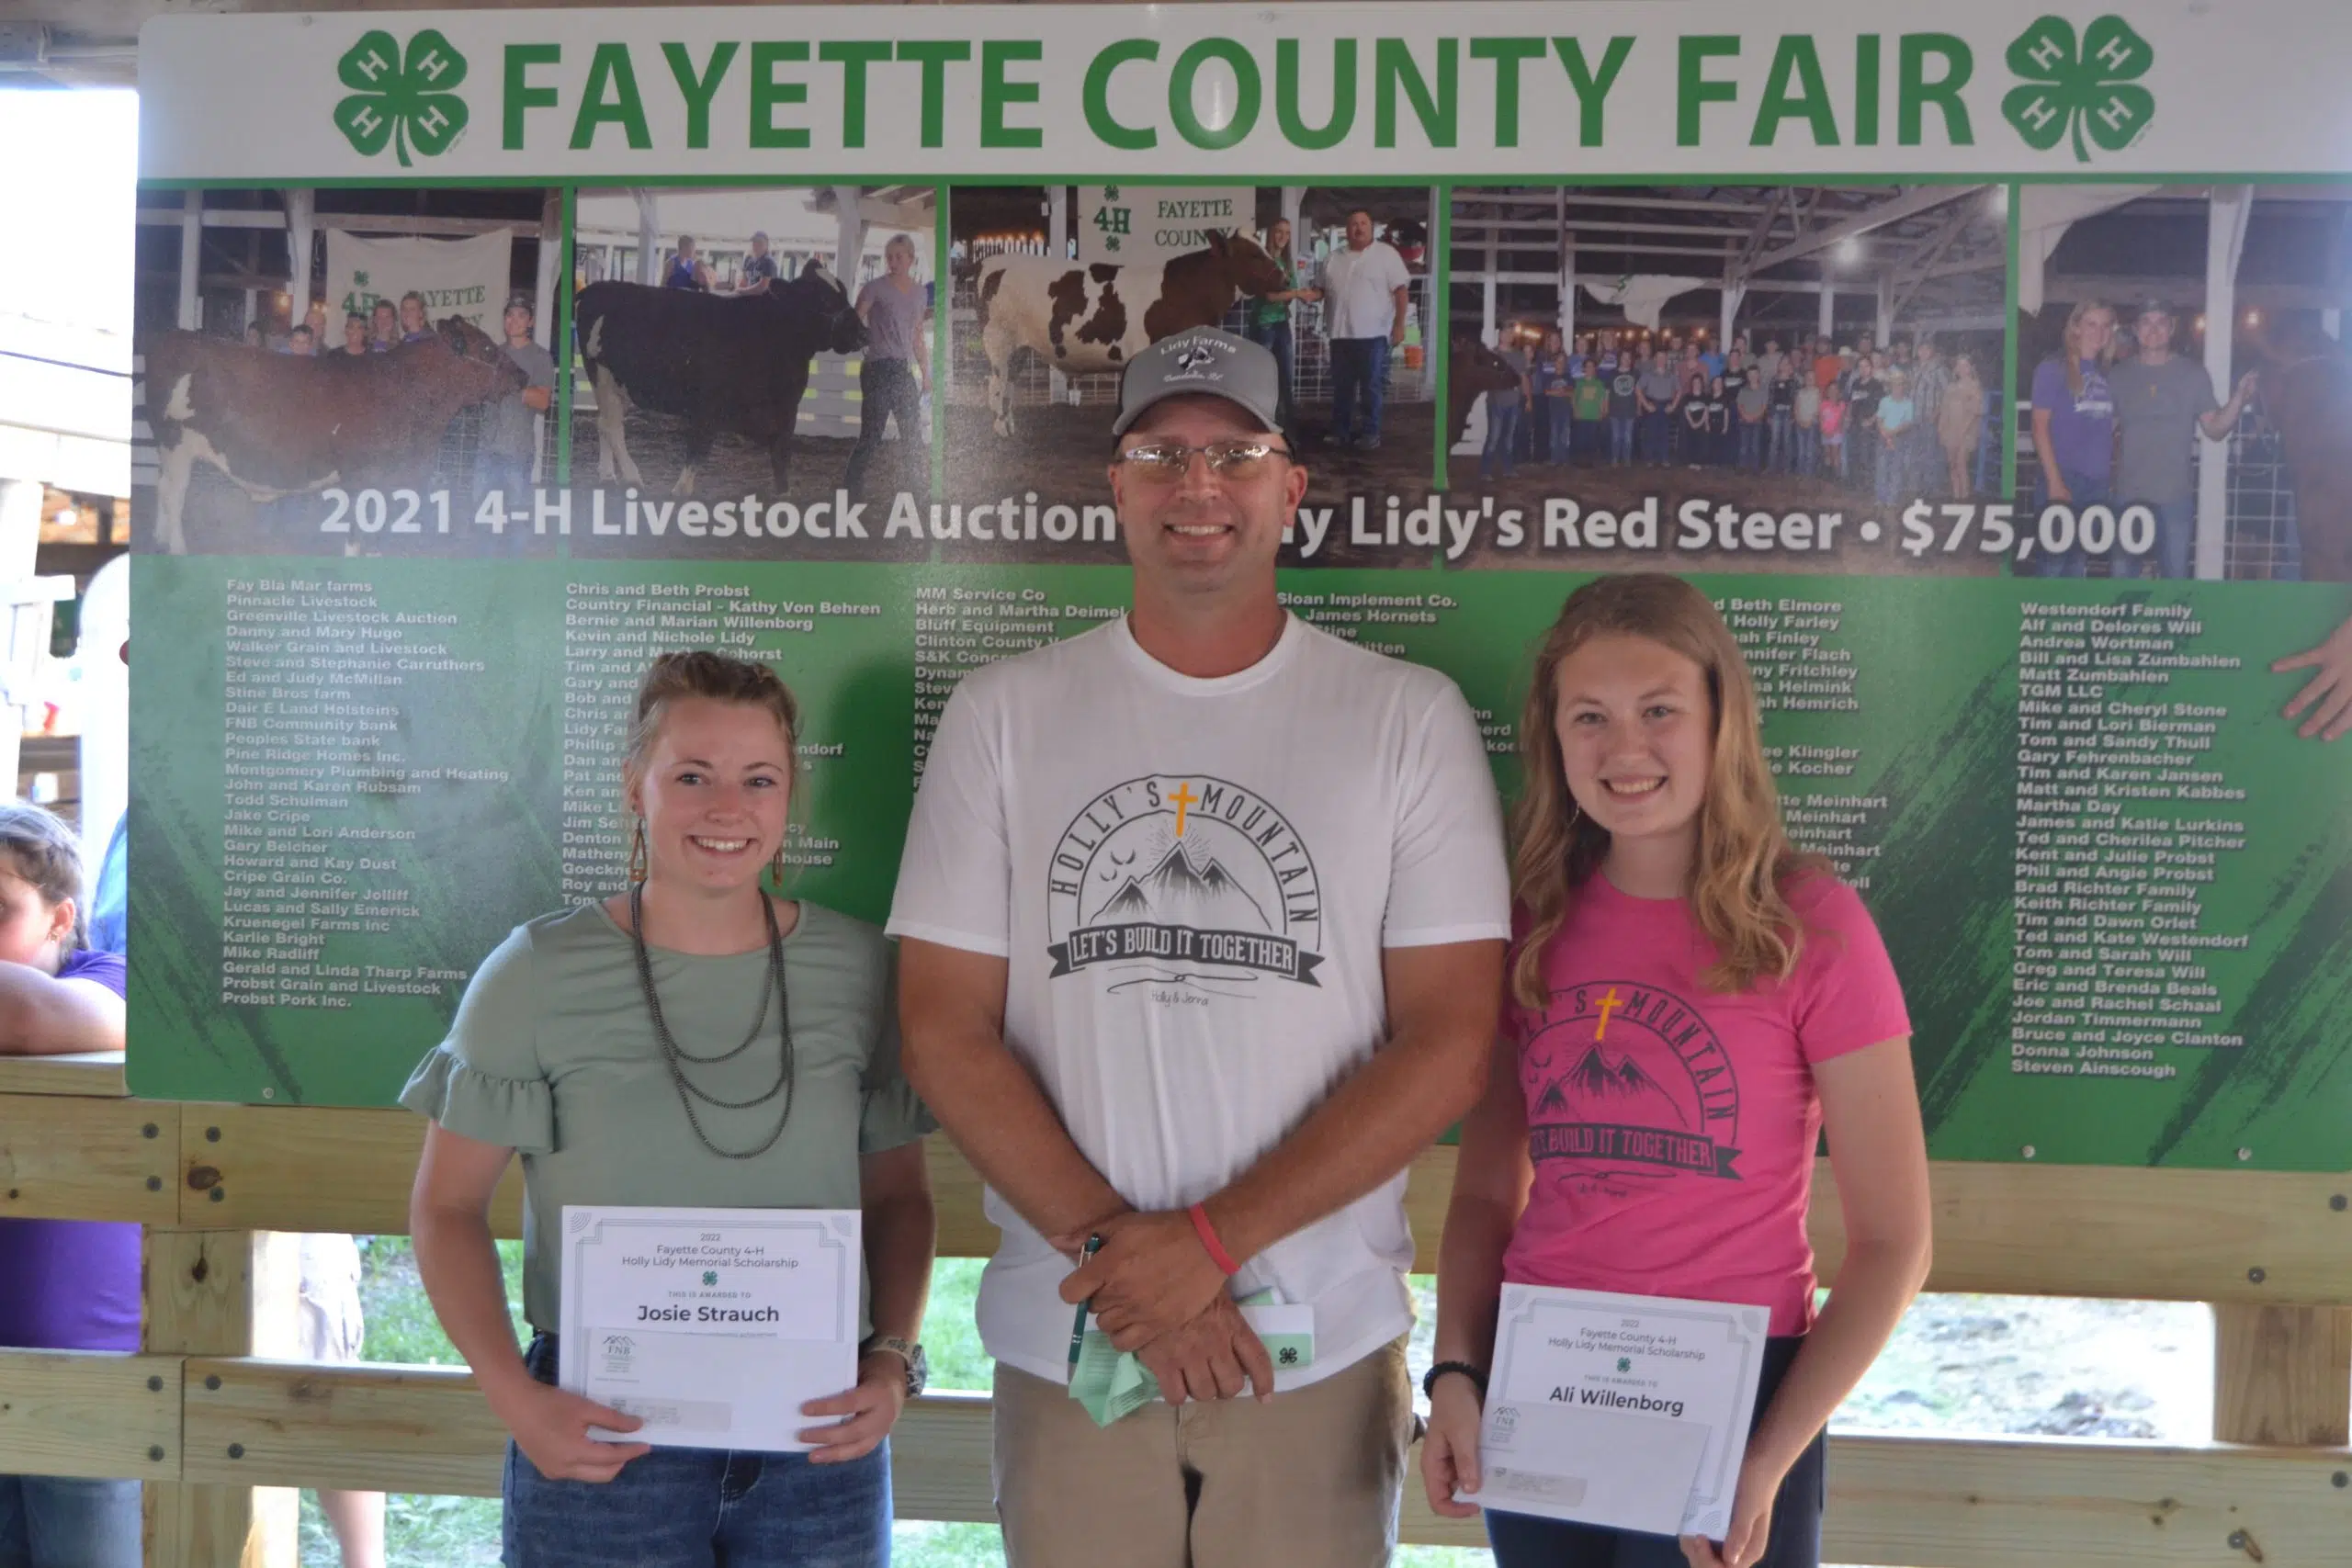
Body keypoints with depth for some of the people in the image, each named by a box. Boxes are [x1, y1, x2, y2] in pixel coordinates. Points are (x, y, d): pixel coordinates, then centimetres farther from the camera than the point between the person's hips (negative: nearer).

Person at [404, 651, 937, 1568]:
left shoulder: (861, 970, 0)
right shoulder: (537, 978, -5)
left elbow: (899, 1196, 9)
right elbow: (447, 1207, 1)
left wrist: (895, 1361, -5)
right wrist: (512, 1396, -11)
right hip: (601, 1438, -2)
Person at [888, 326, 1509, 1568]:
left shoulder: (1411, 717, -1)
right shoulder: (1003, 714, 2)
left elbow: (1447, 1042, -6)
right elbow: (946, 1028, -2)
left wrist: (1212, 1239, -13)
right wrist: (1112, 1248, -12)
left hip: (1324, 1352, 0)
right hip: (1066, 1345, 1)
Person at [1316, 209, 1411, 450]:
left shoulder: (1386, 254, -1)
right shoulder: (1333, 258, 12)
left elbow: (1400, 290, -5)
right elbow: (1321, 289, 18)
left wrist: (1399, 324, -12)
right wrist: (1311, 294, -6)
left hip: (1373, 333, -5)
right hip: (1340, 333, 5)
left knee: (1371, 386, -1)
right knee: (1341, 386, 9)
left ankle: (1370, 432, 5)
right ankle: (1340, 432, 17)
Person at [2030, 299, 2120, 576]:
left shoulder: (2107, 374, 12)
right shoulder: (2053, 368, -5)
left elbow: (2107, 429, 17)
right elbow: (2040, 426, -9)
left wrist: (2115, 474, 9)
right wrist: (2054, 481, -14)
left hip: (2098, 483, 6)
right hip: (2065, 479, -6)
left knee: (2077, 560, 11)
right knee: (2052, 559, -6)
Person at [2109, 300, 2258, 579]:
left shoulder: (2193, 374, 3)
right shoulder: (2119, 377, 6)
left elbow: (2214, 430, 0)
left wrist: (2239, 397, -15)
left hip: (2175, 496, -1)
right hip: (2129, 496, 1)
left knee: (2175, 578, 4)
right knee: (2123, 575, 6)